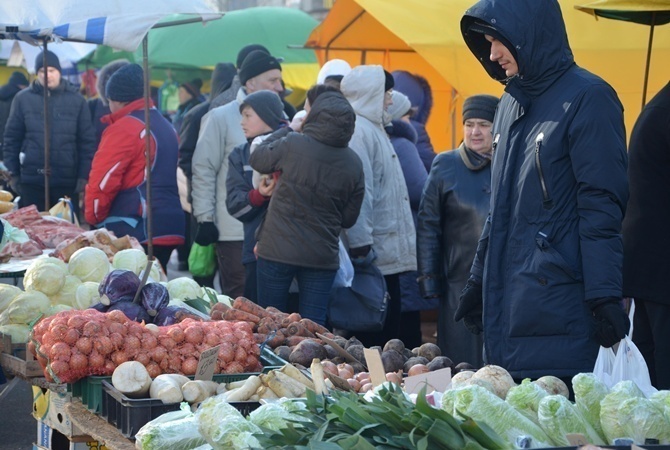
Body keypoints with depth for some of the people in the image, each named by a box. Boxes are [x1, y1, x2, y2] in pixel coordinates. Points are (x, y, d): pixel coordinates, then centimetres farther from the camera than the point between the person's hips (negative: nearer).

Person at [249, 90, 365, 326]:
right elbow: (349, 218, 6)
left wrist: (287, 129, 16)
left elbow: (256, 159, 5)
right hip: (322, 256, 3)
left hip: (278, 251, -2)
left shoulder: (292, 145, -14)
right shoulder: (354, 164, -2)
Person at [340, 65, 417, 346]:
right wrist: (361, 246, -24)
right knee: (374, 337, -8)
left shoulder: (372, 129, 21)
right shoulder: (358, 131, -13)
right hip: (374, 254, -10)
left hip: (384, 254, 10)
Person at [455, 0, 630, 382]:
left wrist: (605, 299, -18)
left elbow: (602, 209, -14)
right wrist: (478, 281, 21)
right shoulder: (512, 103, 15)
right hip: (506, 300, 8)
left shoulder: (586, 98, -9)